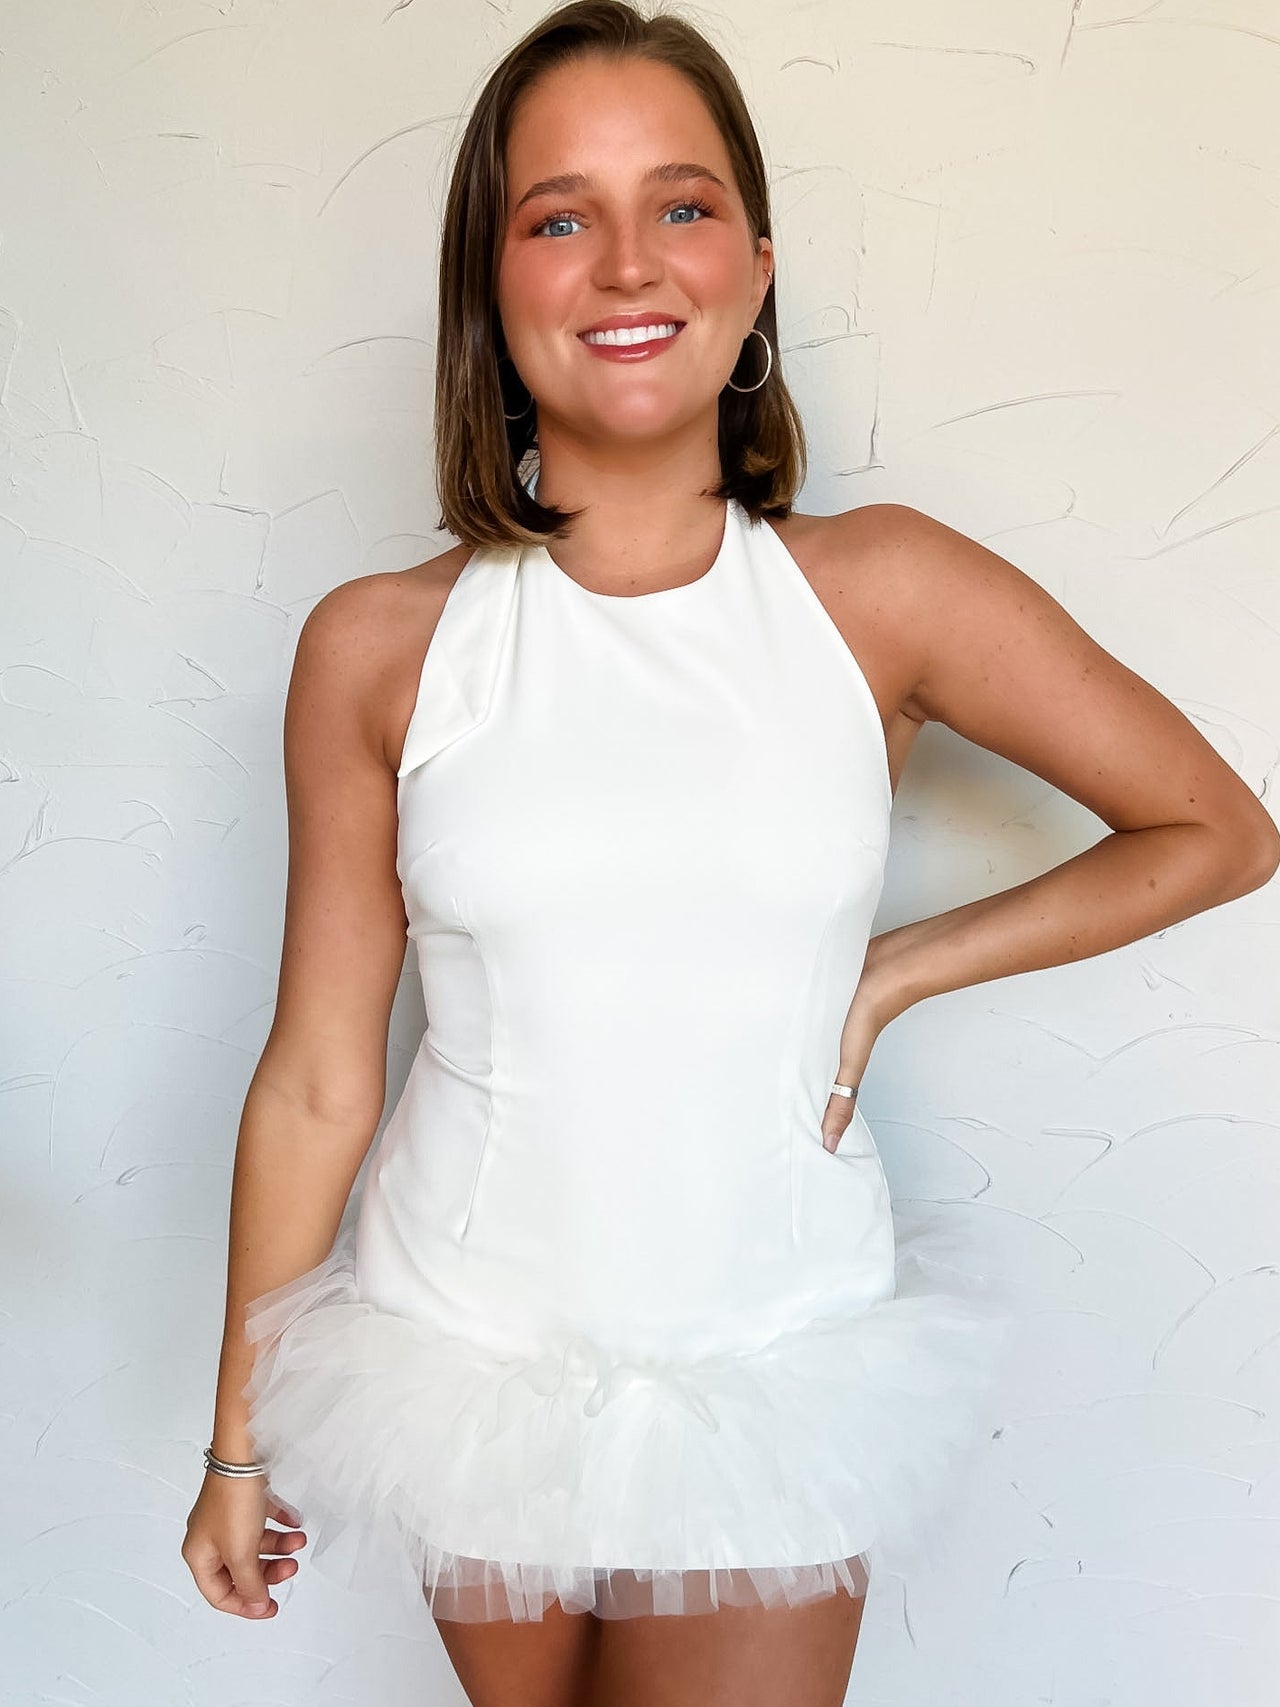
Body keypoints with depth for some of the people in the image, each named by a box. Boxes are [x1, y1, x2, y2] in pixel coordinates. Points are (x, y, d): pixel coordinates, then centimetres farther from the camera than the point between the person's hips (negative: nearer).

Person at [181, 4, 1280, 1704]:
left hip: (770, 1376, 0)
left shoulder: (885, 591, -8)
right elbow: (318, 1079, -2)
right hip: (473, 1361, 1)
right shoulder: (382, 645, -7)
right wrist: (242, 1439, 6)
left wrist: (895, 970, -5)